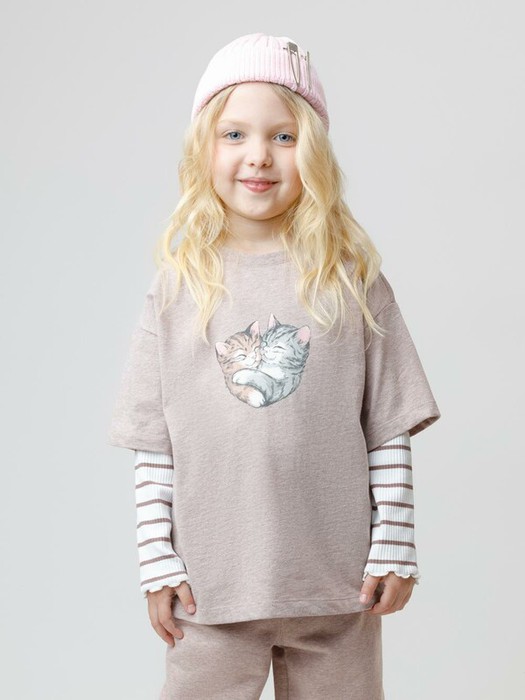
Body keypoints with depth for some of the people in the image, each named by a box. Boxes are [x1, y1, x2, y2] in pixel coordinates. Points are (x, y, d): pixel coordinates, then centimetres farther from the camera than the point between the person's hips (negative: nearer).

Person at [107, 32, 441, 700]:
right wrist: (157, 560, -1)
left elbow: (390, 429, 0)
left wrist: (394, 547, -2)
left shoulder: (352, 281, -1)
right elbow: (152, 443, 2)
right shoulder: (178, 286, 0)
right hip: (210, 586, 1)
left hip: (339, 587, 0)